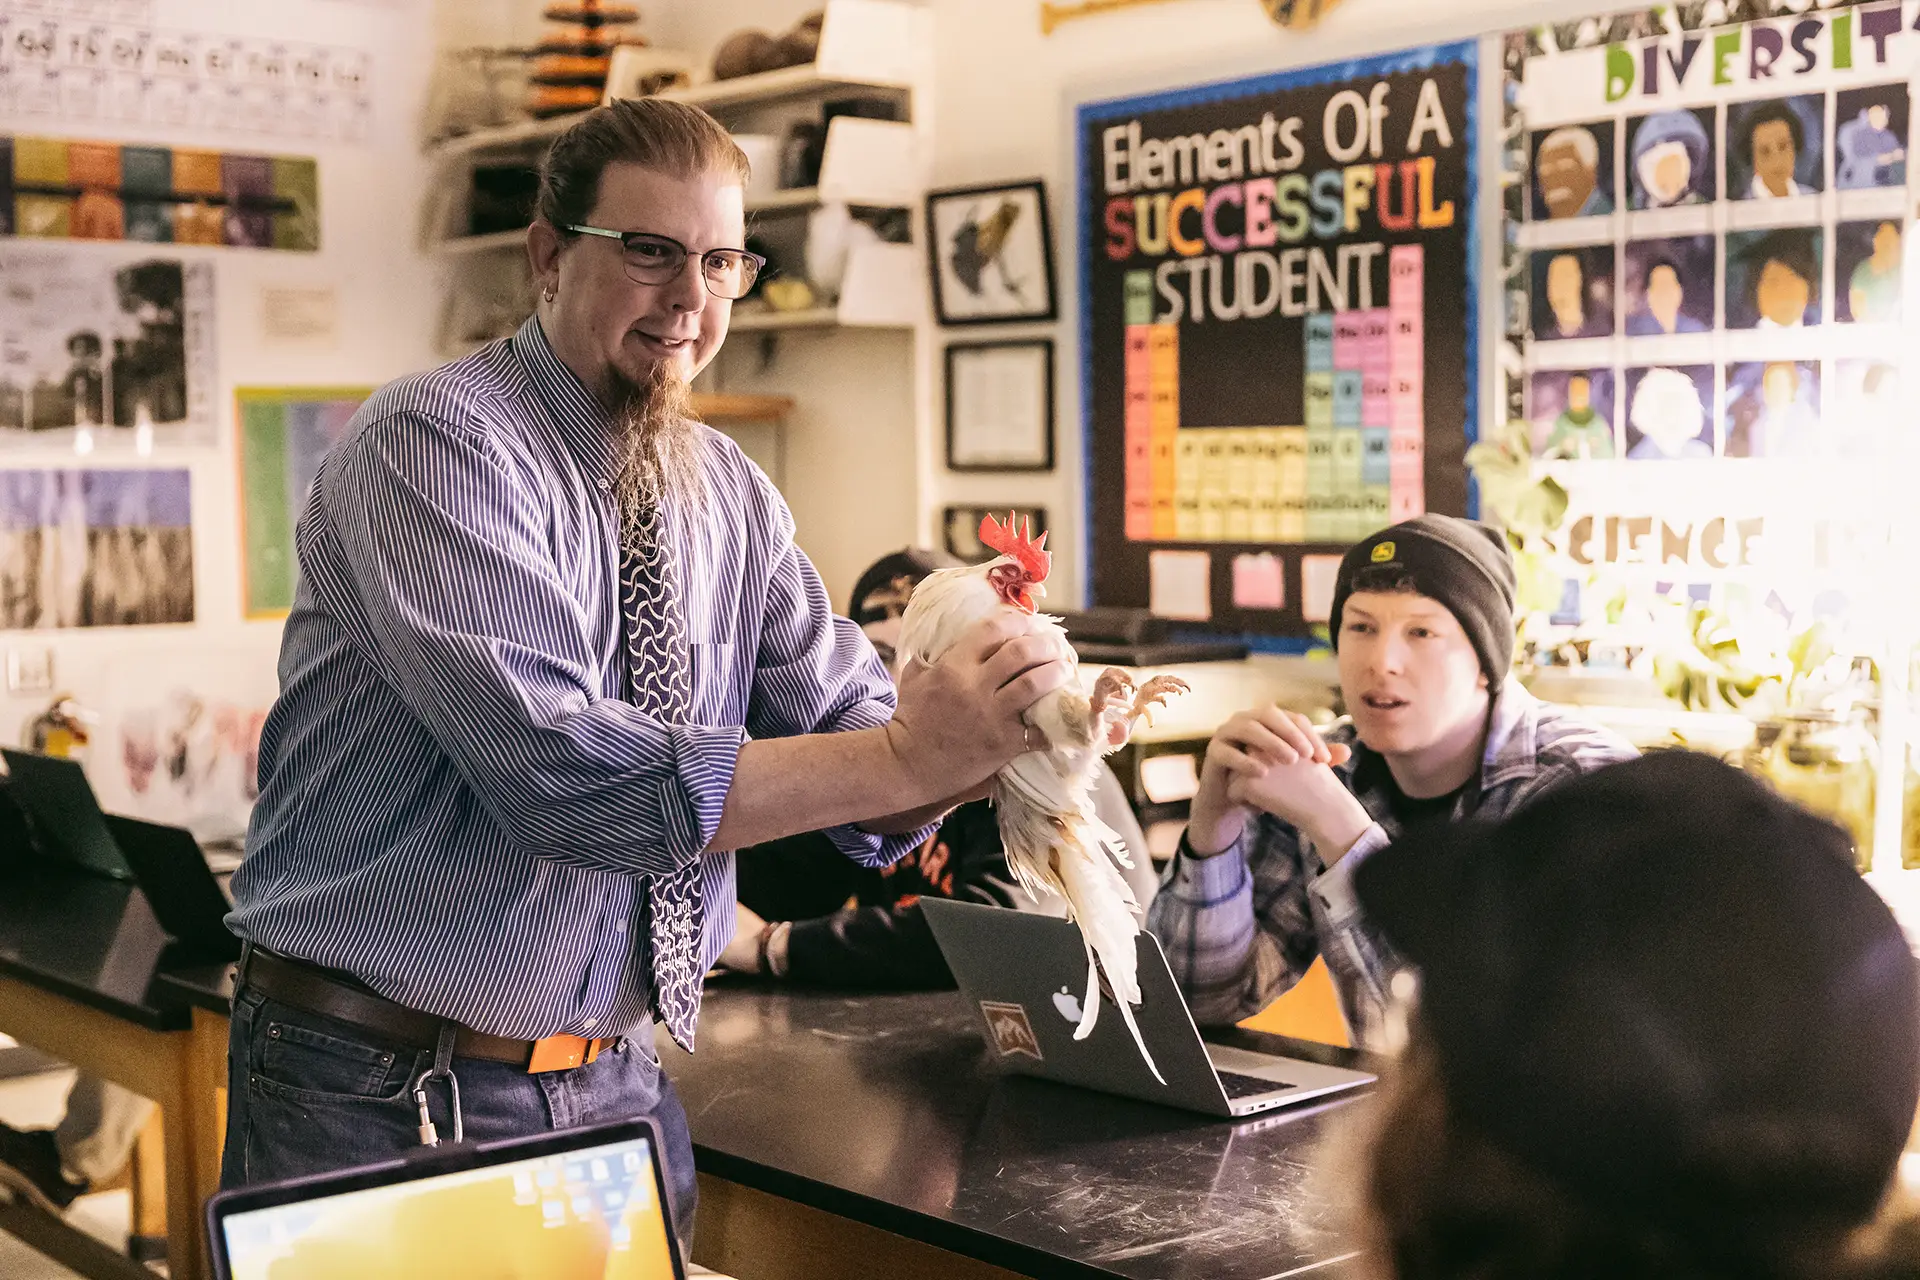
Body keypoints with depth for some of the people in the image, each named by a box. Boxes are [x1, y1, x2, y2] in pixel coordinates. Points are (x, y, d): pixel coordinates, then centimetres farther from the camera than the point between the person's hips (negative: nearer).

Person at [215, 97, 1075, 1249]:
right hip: (384, 1098, -5)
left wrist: (984, 736, -23)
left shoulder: (733, 494, 6)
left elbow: (854, 769, -2)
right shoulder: (435, 440, -15)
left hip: (616, 1088, 6)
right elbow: (557, 771, -28)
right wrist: (902, 758, -29)